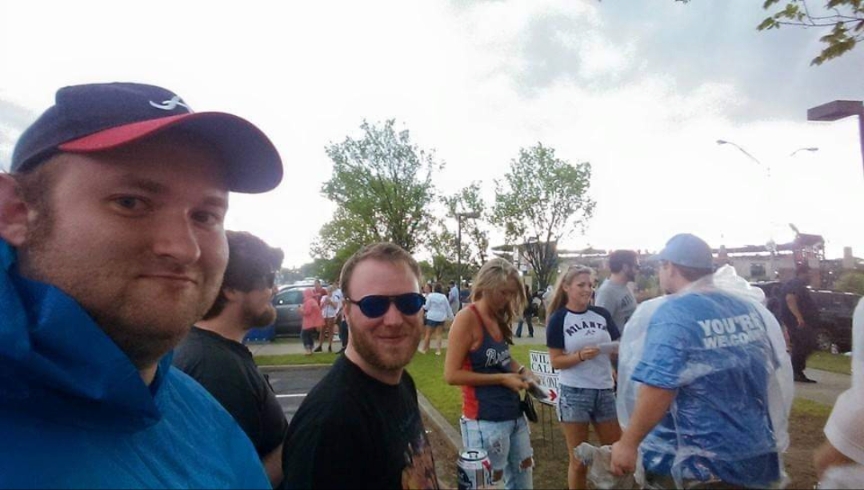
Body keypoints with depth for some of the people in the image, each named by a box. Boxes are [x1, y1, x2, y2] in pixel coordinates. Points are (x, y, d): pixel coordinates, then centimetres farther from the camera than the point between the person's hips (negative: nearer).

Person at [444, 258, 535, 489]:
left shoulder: (499, 319, 7)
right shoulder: (467, 318, -17)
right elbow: (451, 374, -20)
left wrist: (521, 370, 0)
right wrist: (501, 379, -19)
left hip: (515, 414, 8)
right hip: (485, 421, -8)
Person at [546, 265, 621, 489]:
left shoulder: (602, 314, 4)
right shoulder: (558, 319, -6)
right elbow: (556, 361, -9)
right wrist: (581, 355, -25)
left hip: (605, 391, 4)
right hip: (574, 393, -4)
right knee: (579, 460, 9)